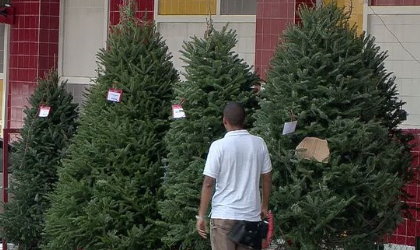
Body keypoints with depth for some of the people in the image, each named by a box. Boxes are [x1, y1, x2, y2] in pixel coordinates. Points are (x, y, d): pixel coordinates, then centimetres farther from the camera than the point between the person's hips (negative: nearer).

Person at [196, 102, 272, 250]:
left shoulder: (219, 146, -10)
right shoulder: (259, 144, 2)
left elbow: (208, 183, -10)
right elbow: (267, 178, 9)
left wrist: (201, 215, -4)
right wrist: (264, 206, 22)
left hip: (224, 215, -4)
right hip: (251, 215, 4)